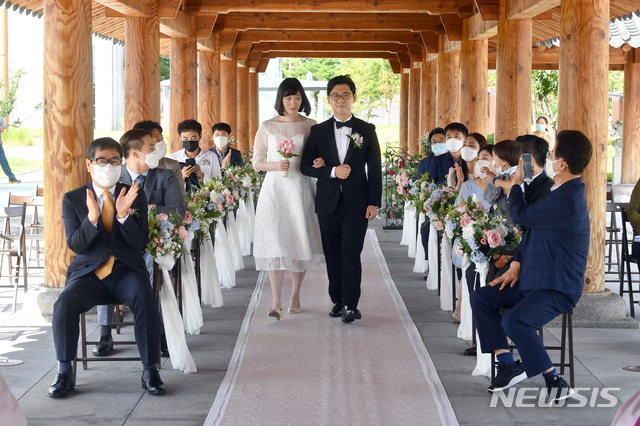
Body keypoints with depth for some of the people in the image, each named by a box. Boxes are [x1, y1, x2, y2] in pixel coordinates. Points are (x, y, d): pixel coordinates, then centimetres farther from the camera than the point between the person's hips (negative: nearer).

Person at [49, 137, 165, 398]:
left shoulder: (135, 196, 7)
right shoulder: (72, 199, 6)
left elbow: (141, 243, -2)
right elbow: (75, 245, -4)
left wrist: (123, 215, -19)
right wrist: (92, 217, -21)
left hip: (127, 271, 0)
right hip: (88, 272, 0)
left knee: (146, 303, -30)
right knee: (64, 305, -28)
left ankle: (150, 371, -16)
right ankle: (64, 374, -12)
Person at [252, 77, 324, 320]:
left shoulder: (310, 126, 6)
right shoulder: (267, 127, 4)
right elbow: (257, 162, 6)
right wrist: (276, 165, -13)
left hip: (300, 189, 1)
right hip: (274, 189, -1)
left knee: (300, 243, 3)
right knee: (275, 242, -9)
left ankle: (296, 295, 20)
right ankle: (276, 302, -11)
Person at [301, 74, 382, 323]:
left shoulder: (367, 130, 6)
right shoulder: (318, 132, 8)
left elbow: (375, 169, 4)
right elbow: (306, 166, 3)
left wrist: (374, 202, -4)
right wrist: (332, 171, -12)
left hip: (356, 203, -2)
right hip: (328, 202, 2)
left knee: (351, 253, -10)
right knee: (333, 255, 6)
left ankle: (351, 305, -8)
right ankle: (337, 301, 16)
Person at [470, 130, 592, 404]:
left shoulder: (566, 198, -23)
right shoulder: (556, 189, 11)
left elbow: (521, 215, -19)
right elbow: (531, 229, 19)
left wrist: (516, 182, -1)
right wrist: (517, 264, 7)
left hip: (558, 289, -11)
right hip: (531, 279, 11)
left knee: (515, 321, -32)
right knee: (480, 298, 5)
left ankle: (555, 382, -17)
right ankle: (508, 365, 4)